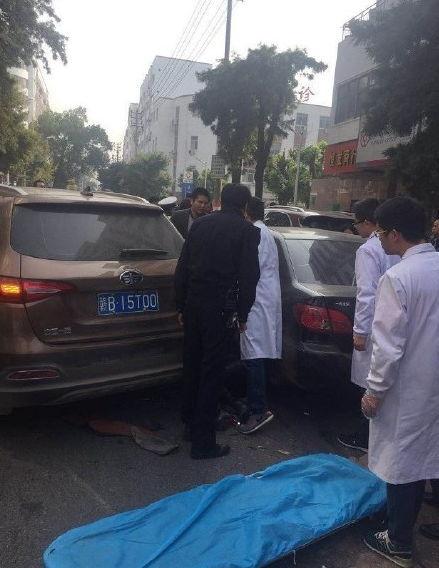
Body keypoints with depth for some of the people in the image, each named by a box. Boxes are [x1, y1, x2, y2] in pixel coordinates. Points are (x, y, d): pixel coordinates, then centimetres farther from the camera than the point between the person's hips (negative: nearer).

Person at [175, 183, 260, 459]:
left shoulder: (200, 224, 9)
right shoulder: (248, 231, -4)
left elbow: (182, 268, 9)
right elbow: (249, 276, -8)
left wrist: (181, 306, 15)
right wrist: (242, 315, 1)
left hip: (193, 302, 6)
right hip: (221, 307, -5)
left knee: (192, 364, 18)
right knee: (212, 371, 1)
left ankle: (191, 422, 36)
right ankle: (203, 441, 9)